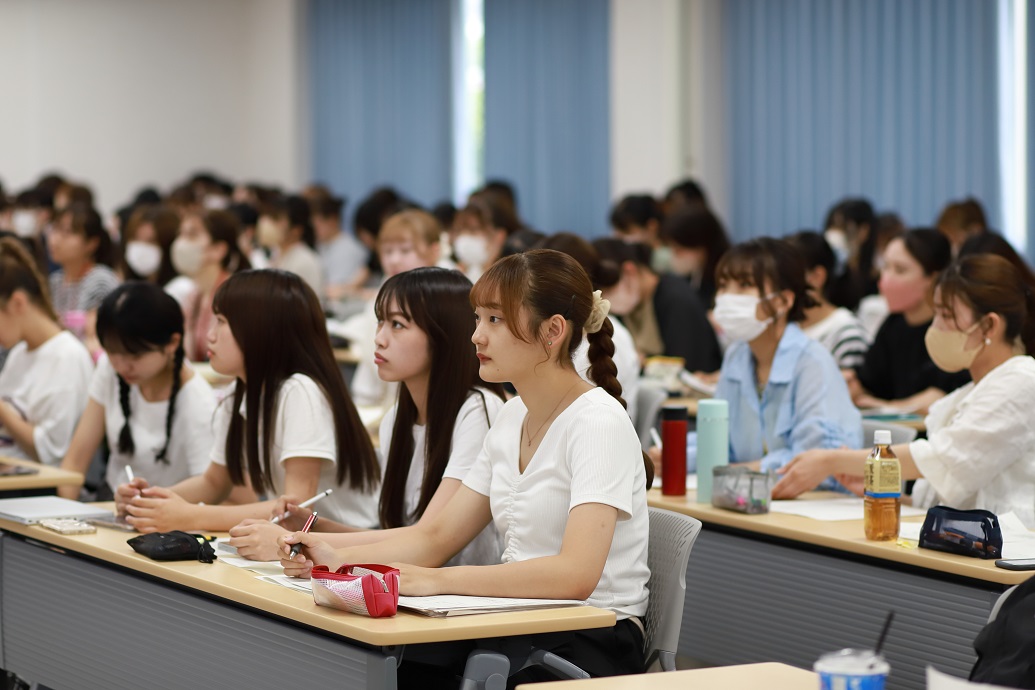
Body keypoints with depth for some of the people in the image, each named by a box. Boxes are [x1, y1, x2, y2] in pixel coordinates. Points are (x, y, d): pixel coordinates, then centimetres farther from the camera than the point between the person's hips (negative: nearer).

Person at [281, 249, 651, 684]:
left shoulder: (598, 423, -15)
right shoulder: (513, 418, 12)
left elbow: (575, 573, -27)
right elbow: (435, 537, 14)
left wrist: (436, 580, -30)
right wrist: (338, 561, -3)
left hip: (592, 645, -7)